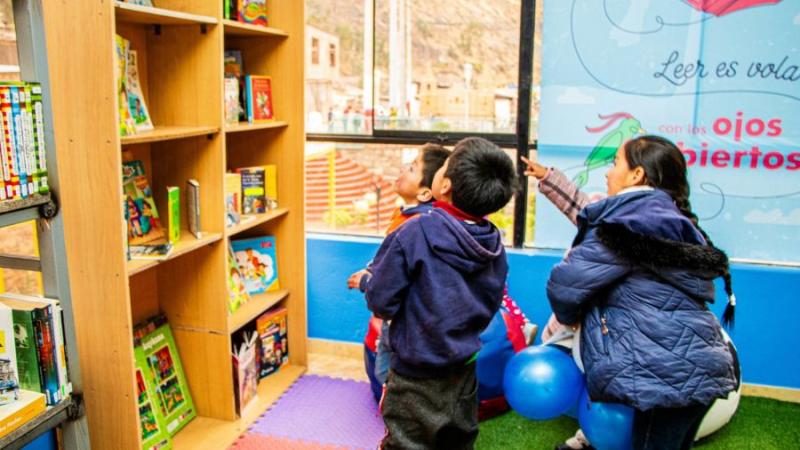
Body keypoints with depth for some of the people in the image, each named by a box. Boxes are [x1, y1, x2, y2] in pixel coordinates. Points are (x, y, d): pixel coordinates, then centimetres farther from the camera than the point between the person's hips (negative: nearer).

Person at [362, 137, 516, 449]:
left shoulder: (416, 233, -23)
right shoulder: (495, 244, -6)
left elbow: (381, 301, -17)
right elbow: (489, 307, 6)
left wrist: (368, 280, 4)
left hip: (416, 379, -5)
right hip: (464, 375, 5)